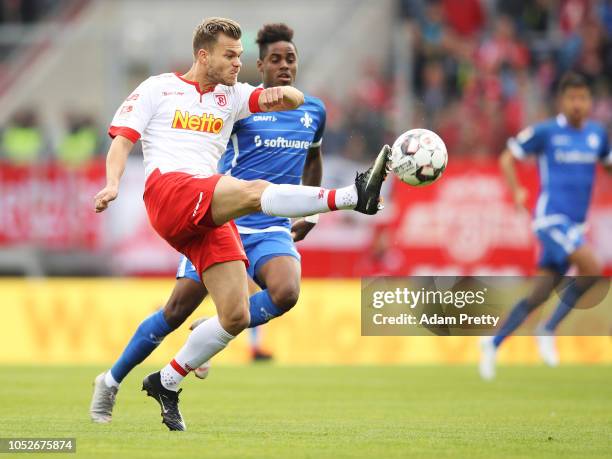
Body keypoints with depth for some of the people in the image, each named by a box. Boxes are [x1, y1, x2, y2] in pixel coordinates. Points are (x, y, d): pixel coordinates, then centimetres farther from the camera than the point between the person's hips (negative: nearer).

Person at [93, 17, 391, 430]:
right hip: (168, 191, -6)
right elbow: (122, 141, 7)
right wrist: (112, 184, -13)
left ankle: (167, 382, 11)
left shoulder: (232, 96, 26)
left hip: (211, 216, 6)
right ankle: (353, 196, -54)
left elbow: (296, 100, 16)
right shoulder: (158, 89, 15)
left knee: (236, 316, -7)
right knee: (255, 191, -33)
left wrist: (278, 94, -9)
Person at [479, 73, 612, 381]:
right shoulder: (545, 132, -5)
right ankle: (548, 331, -10)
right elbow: (508, 158, 2)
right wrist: (516, 191, -12)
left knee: (540, 294, 6)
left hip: (575, 223, 6)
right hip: (552, 217, -6)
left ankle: (494, 343, 18)